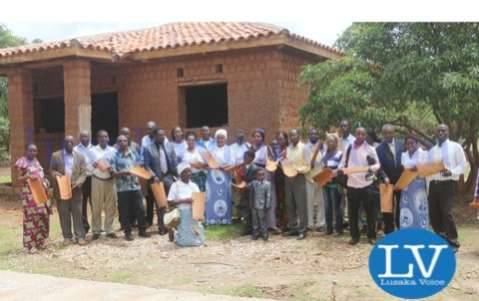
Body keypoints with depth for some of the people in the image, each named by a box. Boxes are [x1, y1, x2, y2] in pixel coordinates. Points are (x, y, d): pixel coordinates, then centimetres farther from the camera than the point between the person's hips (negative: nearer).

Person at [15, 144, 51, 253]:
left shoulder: (36, 161, 14)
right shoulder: (22, 162, -8)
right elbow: (19, 179, -10)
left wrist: (45, 182, 4)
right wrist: (26, 176, -28)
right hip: (29, 193, -7)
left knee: (42, 216, 10)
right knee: (31, 217, -4)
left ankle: (40, 241, 22)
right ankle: (31, 244, 2)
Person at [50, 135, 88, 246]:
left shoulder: (80, 156, 7)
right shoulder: (55, 156, 6)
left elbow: (83, 173, 3)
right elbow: (51, 170, 7)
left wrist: (78, 183, -15)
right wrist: (56, 174, -16)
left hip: (75, 190, 0)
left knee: (78, 214, 1)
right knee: (64, 215, 4)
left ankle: (80, 236, 6)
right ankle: (67, 236, 13)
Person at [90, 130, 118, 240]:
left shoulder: (113, 150, 7)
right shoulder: (93, 151, 1)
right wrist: (93, 165, -24)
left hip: (110, 180, 2)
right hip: (97, 181, -2)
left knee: (111, 206, 4)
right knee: (96, 207, 2)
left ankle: (109, 230, 14)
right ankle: (96, 231, 10)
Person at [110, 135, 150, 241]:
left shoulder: (134, 152, 8)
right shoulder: (115, 156, -3)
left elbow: (140, 165, 13)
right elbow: (113, 172, -8)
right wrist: (122, 173, -24)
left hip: (135, 185, 3)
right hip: (122, 187, -3)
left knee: (140, 209, 5)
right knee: (125, 211, 4)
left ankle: (142, 230, 18)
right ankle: (127, 232, 15)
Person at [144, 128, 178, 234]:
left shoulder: (170, 147, 6)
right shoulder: (149, 149, -4)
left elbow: (174, 162, 7)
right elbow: (146, 165, -7)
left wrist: (176, 176, 3)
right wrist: (154, 176, -17)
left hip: (169, 177, 2)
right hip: (157, 179, -2)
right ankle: (162, 226, 15)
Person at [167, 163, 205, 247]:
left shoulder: (194, 185, 8)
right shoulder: (175, 185, -3)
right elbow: (170, 201, -8)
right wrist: (184, 200, -18)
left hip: (194, 215, 4)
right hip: (181, 215, -4)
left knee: (198, 240, 2)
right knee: (184, 241, -6)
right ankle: (174, 234, 25)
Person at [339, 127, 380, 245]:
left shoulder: (370, 149, -1)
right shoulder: (349, 148, 6)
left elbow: (377, 164, 1)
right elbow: (343, 162, 11)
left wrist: (372, 168, -21)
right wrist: (340, 168, -10)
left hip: (366, 184, -2)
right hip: (352, 184, 3)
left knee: (370, 211, 3)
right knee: (352, 212, 8)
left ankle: (371, 236, 13)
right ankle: (354, 236, 18)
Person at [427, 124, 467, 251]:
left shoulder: (455, 147, 2)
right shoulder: (432, 150, 17)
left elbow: (463, 165, -1)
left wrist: (451, 172, -18)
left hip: (448, 183, -5)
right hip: (433, 184, 5)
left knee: (446, 212, -14)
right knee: (433, 213, 3)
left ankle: (453, 242, 0)